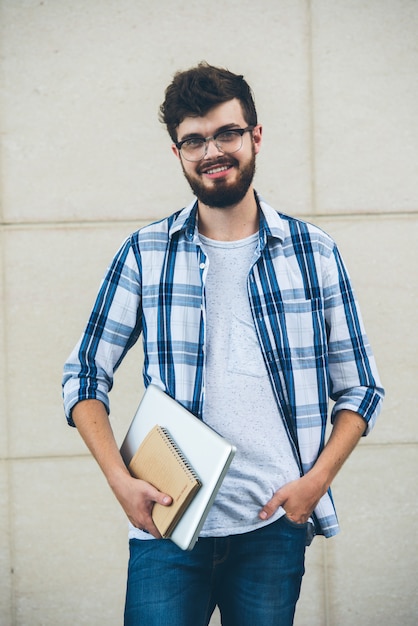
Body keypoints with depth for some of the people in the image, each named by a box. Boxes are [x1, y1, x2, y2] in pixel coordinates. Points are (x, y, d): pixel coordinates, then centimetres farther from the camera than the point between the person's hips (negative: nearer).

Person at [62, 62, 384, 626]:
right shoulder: (144, 254, 4)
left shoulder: (313, 252, 5)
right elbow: (85, 376, 7)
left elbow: (360, 389, 9)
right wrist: (120, 480, -6)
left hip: (274, 526, 1)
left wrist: (315, 481, -4)